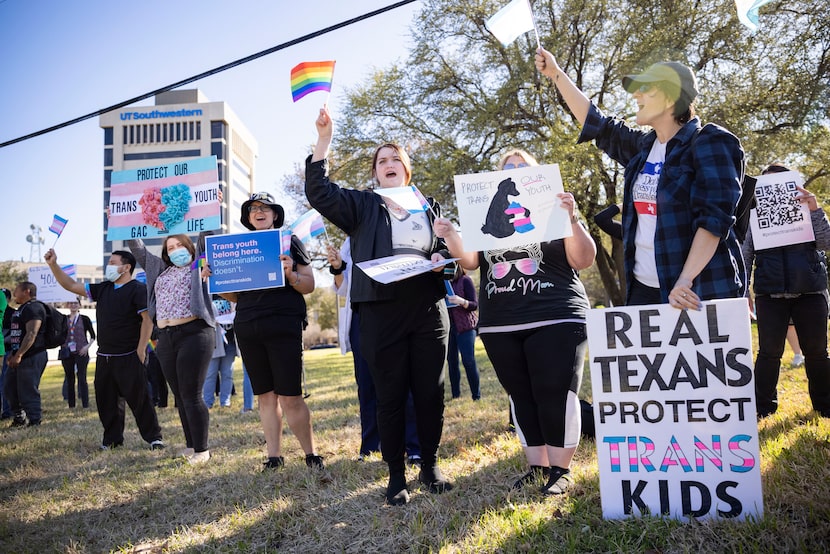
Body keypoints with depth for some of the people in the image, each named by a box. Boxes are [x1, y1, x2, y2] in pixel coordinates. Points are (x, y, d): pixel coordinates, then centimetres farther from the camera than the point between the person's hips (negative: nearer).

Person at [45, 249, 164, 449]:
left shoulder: (138, 289, -9)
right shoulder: (102, 289, 13)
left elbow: (148, 320, -15)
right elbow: (71, 285, 17)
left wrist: (141, 350, -17)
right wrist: (53, 265, 7)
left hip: (129, 357, -7)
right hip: (104, 357, 7)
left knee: (139, 399, -5)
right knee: (106, 400, 11)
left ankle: (154, 437, 3)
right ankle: (112, 438, 23)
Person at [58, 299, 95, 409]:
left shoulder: (84, 319, 2)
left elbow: (93, 336, 3)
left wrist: (87, 346, -11)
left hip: (81, 353, -3)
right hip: (67, 353, 3)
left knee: (82, 378, -6)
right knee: (69, 379, 8)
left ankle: (85, 405, -3)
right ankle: (71, 405, 15)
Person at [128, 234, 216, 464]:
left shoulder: (199, 266, 7)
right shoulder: (161, 270, 22)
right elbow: (138, 249, 26)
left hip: (193, 334, -6)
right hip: (165, 338, 6)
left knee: (191, 395, -7)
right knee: (179, 396, 11)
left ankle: (201, 449, 2)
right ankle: (190, 444, 21)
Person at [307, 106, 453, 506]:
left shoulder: (429, 207, 18)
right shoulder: (362, 207, 9)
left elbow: (448, 250, 22)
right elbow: (319, 193, -6)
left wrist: (441, 259, -2)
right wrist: (323, 140, -12)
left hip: (428, 310, 2)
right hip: (381, 312, -2)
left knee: (431, 393, 5)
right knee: (390, 397, 3)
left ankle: (430, 467, 23)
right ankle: (396, 475, 17)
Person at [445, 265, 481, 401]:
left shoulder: (465, 280, -2)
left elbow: (475, 305, -6)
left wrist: (461, 301, -25)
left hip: (465, 327, -4)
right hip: (447, 327, 4)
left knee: (469, 361, -7)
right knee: (451, 361, 4)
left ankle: (476, 395, -1)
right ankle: (455, 395, 12)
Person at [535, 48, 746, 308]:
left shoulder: (709, 143, -8)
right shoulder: (643, 147, 12)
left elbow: (714, 219, -17)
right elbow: (596, 123, 21)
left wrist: (685, 281, -26)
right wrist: (556, 73, 21)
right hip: (643, 288, 7)